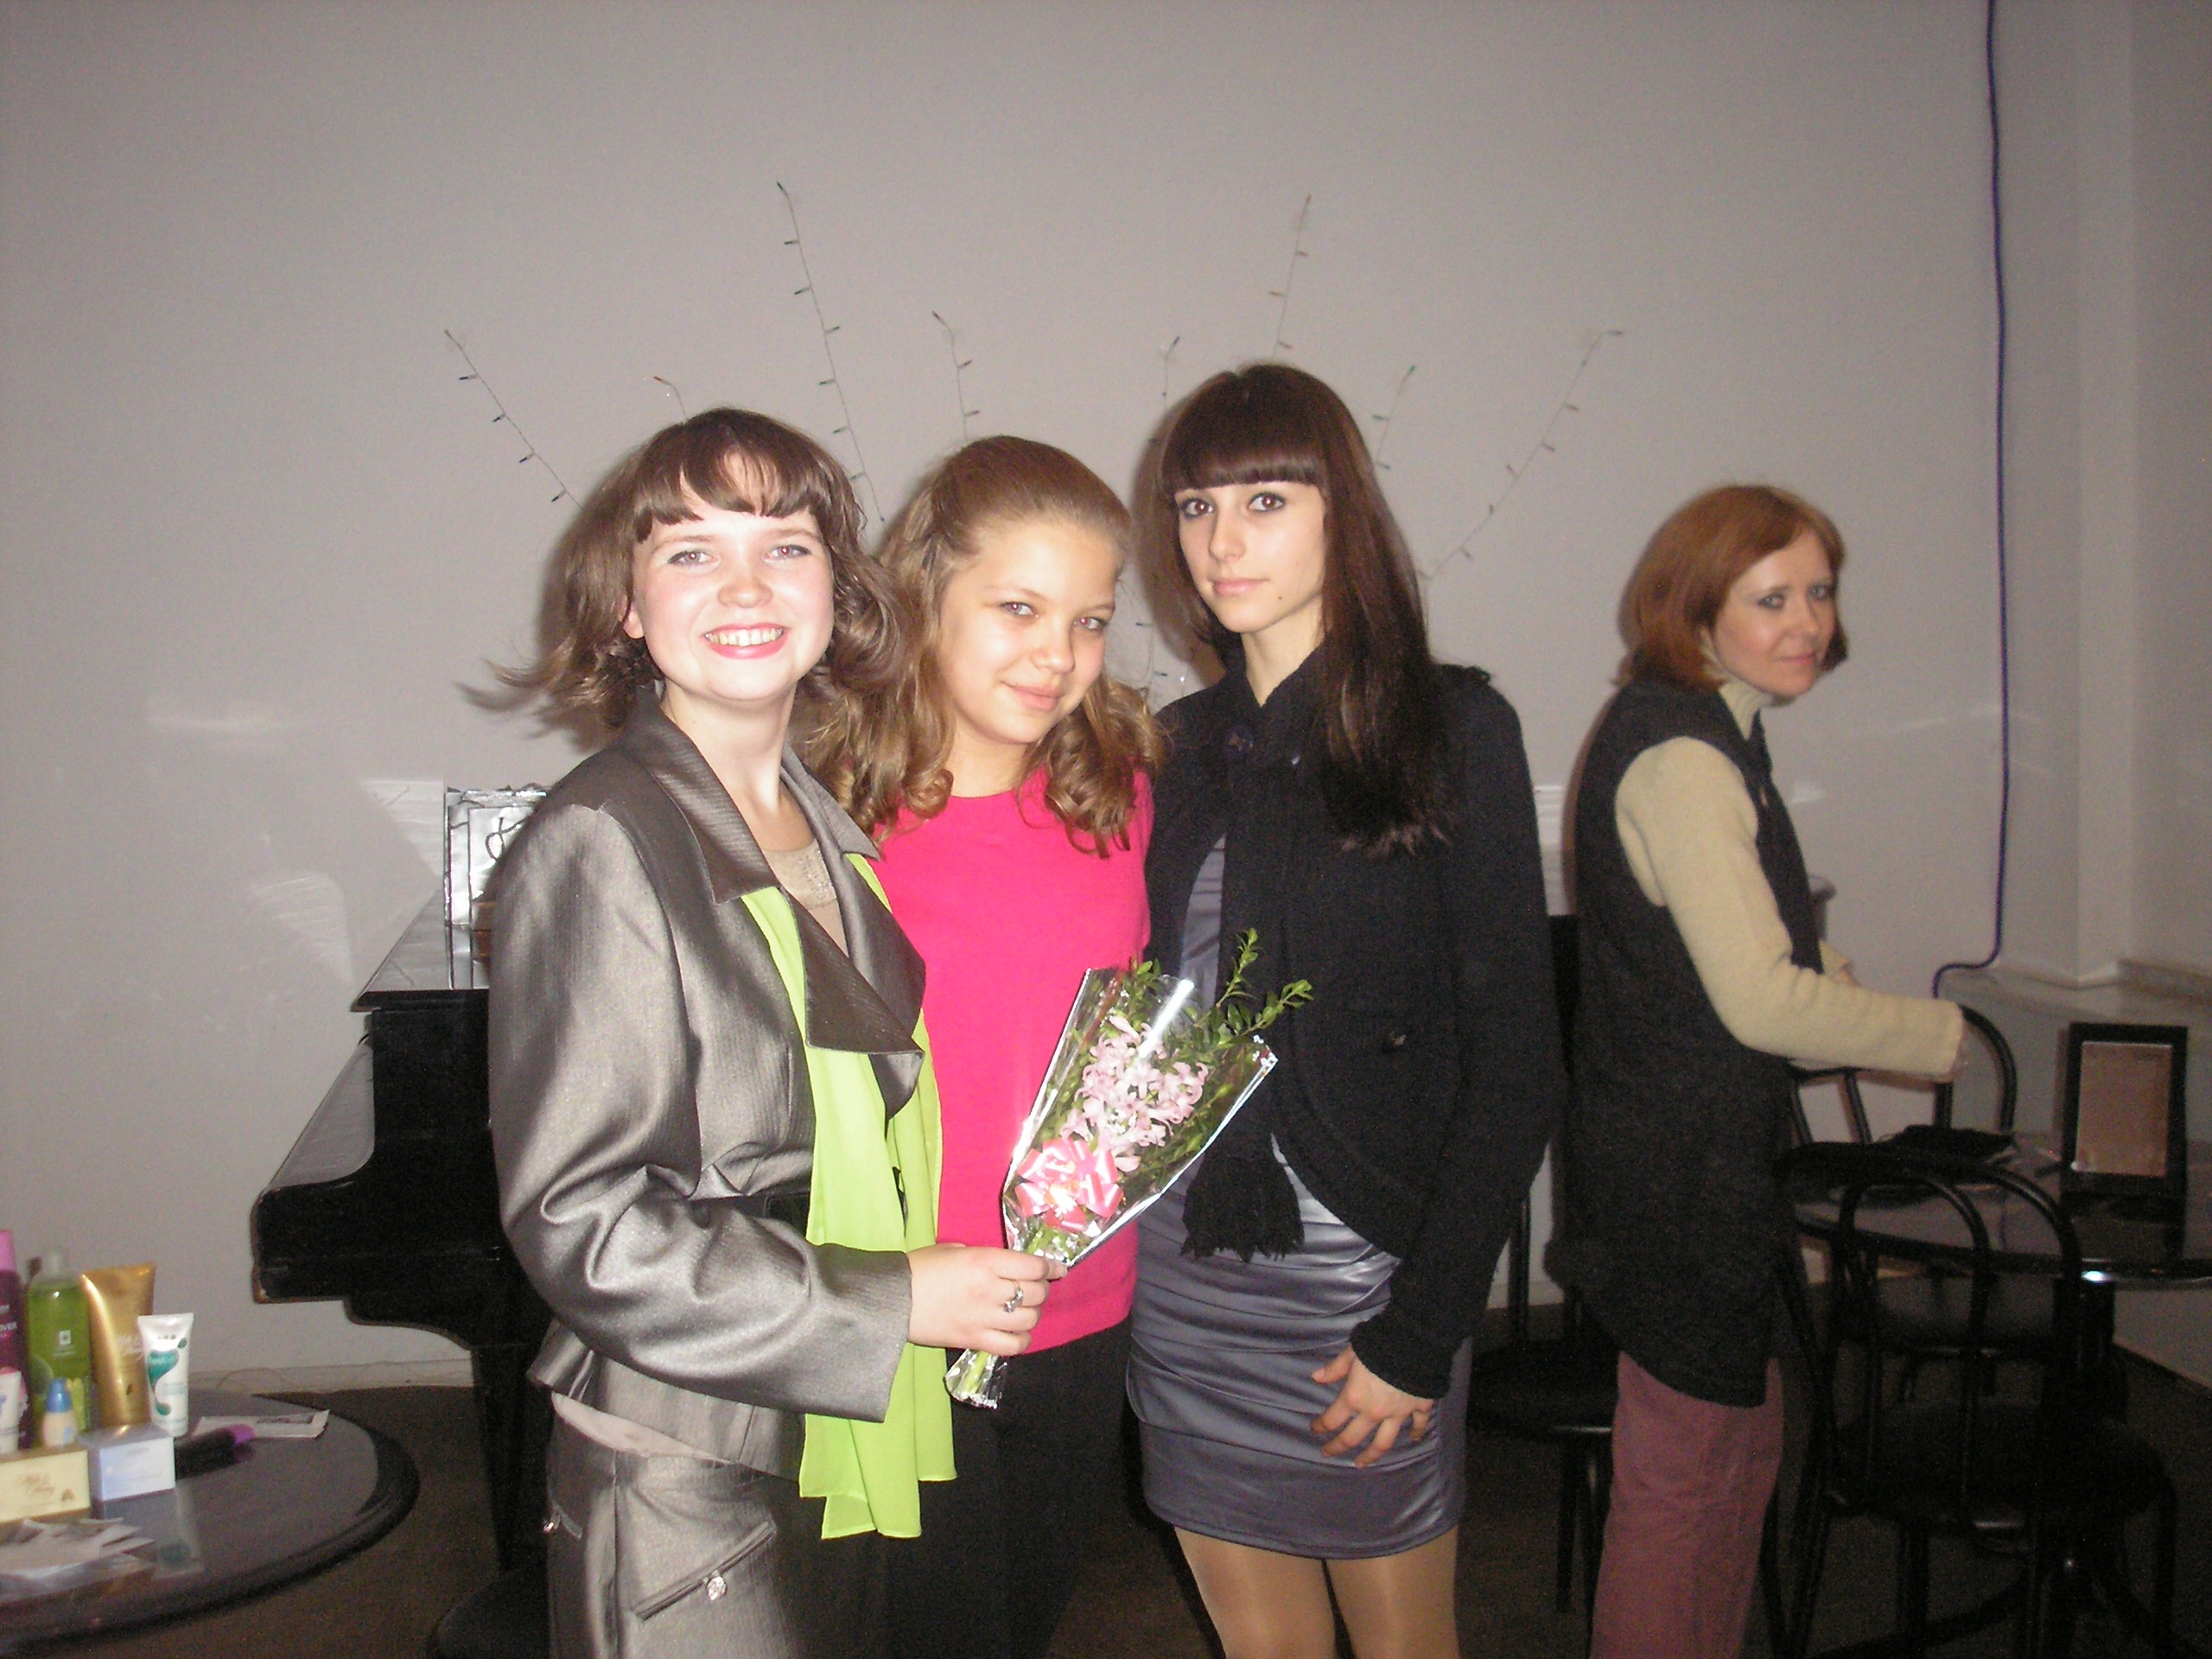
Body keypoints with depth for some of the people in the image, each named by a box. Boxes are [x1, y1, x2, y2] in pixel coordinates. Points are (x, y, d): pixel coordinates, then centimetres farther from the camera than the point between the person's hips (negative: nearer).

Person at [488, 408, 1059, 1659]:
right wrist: (894, 1300, -19)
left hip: (849, 1442, 7)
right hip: (685, 1474, -7)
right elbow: (579, 1219, -20)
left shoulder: (828, 825, 6)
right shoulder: (597, 846, -17)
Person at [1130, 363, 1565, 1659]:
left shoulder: (1449, 727, -6)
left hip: (1359, 1267, -4)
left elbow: (1515, 1064, -9)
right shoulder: (1185, 746, 8)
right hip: (1184, 1272, 4)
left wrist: (1422, 1332, -13)